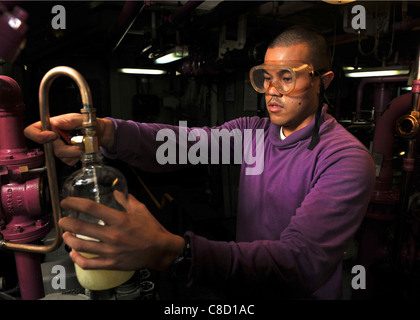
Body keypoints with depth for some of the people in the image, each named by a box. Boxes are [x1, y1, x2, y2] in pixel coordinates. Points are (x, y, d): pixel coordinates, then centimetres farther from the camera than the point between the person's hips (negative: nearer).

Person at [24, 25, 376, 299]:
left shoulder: (346, 159, -23)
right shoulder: (252, 131, -5)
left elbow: (303, 262, -35)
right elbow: (186, 142, -19)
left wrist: (171, 251, -48)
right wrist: (105, 130, -38)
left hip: (302, 294, -4)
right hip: (242, 291, 4)